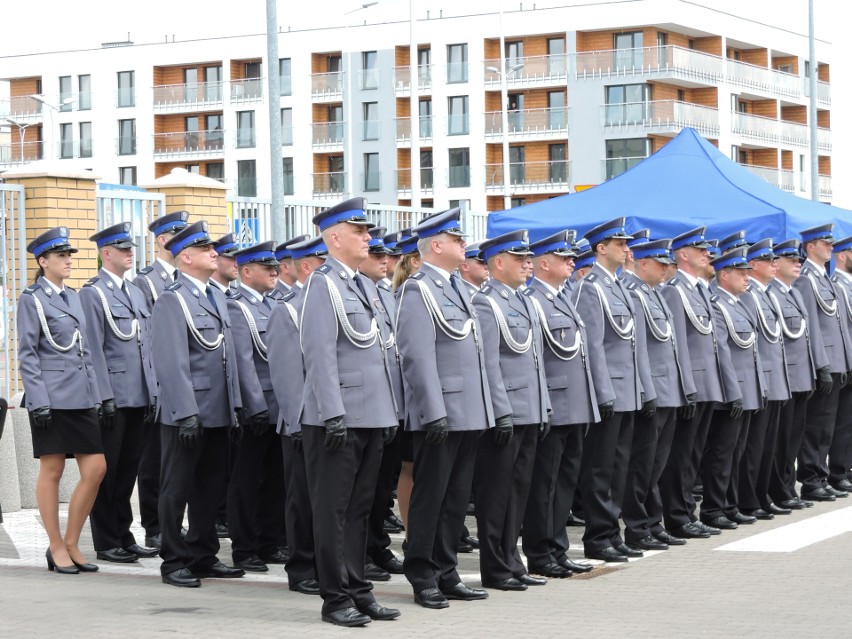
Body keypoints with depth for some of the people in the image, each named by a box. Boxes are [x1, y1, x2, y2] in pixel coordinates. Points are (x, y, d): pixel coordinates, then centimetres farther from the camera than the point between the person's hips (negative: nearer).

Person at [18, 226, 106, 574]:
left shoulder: (73, 297, 16)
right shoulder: (32, 299, -3)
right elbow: (27, 355, -7)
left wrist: (95, 394, 13)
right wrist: (38, 401, -14)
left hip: (81, 397, 7)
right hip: (51, 398, -7)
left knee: (96, 468, 1)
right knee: (51, 471, 1)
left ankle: (71, 543, 12)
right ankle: (57, 548, 10)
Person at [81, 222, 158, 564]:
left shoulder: (137, 293, 16)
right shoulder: (92, 293, -6)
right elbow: (94, 350, -11)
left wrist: (152, 392, 11)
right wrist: (105, 397, -16)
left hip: (139, 396, 7)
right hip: (112, 398, -7)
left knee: (128, 470, 12)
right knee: (106, 471, 1)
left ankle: (124, 536, 19)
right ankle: (106, 542, 7)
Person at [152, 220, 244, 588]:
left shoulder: (216, 295, 13)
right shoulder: (172, 301, -12)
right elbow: (172, 364, -18)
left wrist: (234, 403, 13)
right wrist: (186, 413, -22)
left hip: (217, 412, 8)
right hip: (185, 414, -8)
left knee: (211, 487, 13)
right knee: (177, 488, 2)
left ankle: (203, 556, 23)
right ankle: (173, 562, 10)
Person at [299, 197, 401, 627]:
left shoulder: (365, 286, 16)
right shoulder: (323, 285, -11)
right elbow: (320, 355, -17)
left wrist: (390, 411, 17)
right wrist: (334, 414, -21)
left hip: (371, 416, 8)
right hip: (339, 419, -8)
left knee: (360, 508, 13)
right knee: (333, 510, -1)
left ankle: (358, 591, 19)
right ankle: (335, 598, 4)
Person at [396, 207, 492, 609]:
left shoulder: (456, 287, 17)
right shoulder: (419, 290, -11)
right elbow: (419, 357, -17)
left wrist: (483, 410, 18)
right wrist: (434, 412, -22)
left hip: (468, 413, 9)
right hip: (440, 415, -9)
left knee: (457, 498, 12)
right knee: (429, 497, 0)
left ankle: (446, 574, 19)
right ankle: (423, 579, 7)